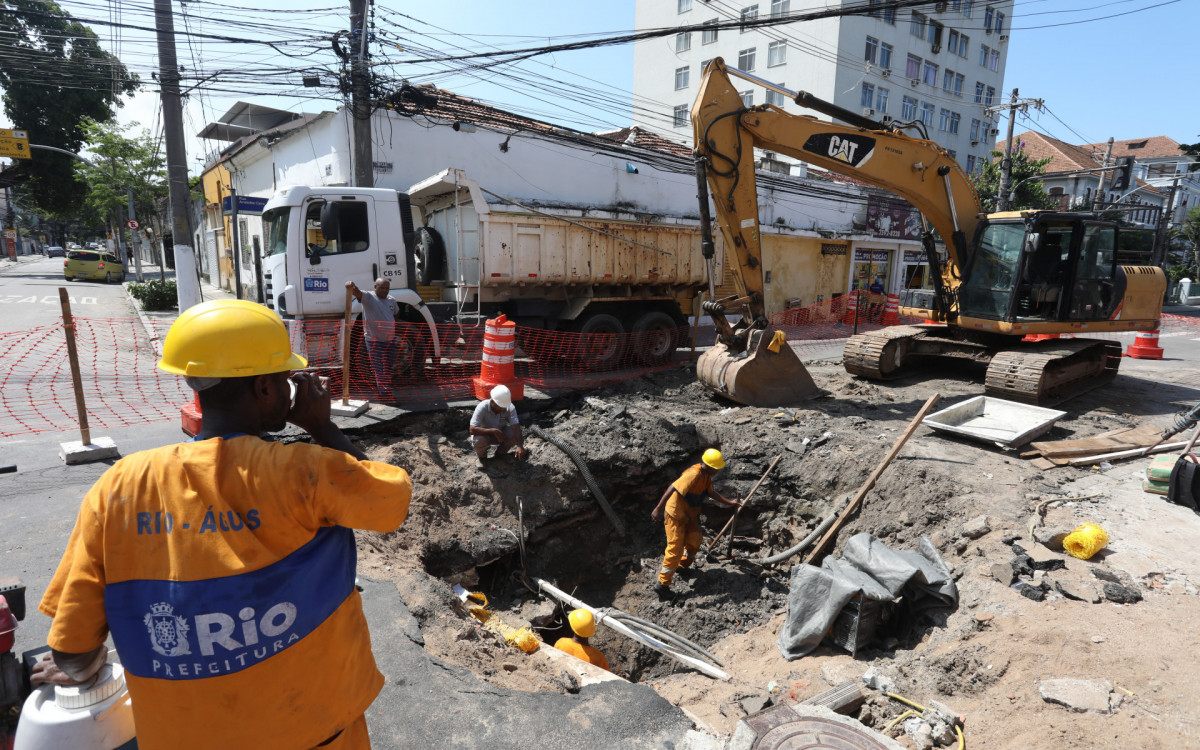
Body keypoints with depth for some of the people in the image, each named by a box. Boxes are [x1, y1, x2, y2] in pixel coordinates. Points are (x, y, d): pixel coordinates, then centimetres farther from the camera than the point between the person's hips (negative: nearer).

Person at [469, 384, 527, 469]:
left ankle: (500, 453, 6)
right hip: (485, 434, -2)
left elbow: (516, 427, -31)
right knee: (478, 440, -36)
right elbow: (472, 429, -36)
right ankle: (481, 456, 1)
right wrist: (493, 431, -42)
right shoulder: (482, 407, -30)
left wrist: (520, 446, -45)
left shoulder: (510, 407, -23)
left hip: (501, 433, 3)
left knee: (518, 436, -24)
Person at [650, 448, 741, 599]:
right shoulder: (693, 475, -30)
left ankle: (683, 565, 43)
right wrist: (658, 509, -40)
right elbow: (672, 488, -37)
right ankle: (662, 583, 3)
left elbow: (711, 492, 18)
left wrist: (729, 503, 21)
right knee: (675, 548, -7)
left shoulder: (706, 475, 1)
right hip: (675, 515, -9)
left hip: (690, 515, 9)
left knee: (695, 540, 18)